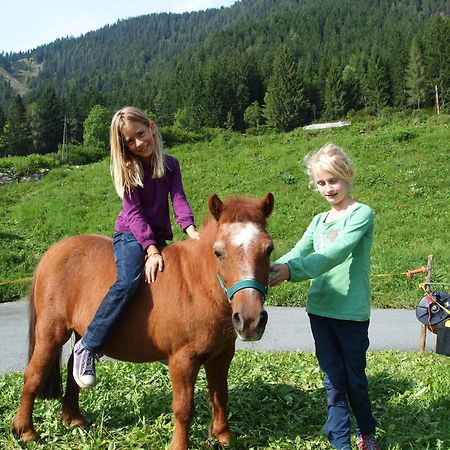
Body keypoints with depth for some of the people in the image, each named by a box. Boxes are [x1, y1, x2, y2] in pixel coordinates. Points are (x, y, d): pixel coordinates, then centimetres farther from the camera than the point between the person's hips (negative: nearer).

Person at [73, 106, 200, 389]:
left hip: (159, 237, 5)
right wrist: (151, 249, -24)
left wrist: (190, 228, -26)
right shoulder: (127, 169, -3)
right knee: (128, 281, -29)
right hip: (131, 235, -5)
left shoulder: (170, 164, 6)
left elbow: (178, 199, -7)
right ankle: (88, 347, -22)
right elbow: (134, 212, -12)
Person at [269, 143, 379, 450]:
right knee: (333, 380, 12)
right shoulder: (320, 221, 10)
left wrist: (292, 271, -36)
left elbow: (336, 253, -26)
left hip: (352, 311, -5)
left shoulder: (362, 214, -11)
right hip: (320, 309, 5)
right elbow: (297, 253, 2)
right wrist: (272, 269, -18)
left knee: (355, 379, 10)